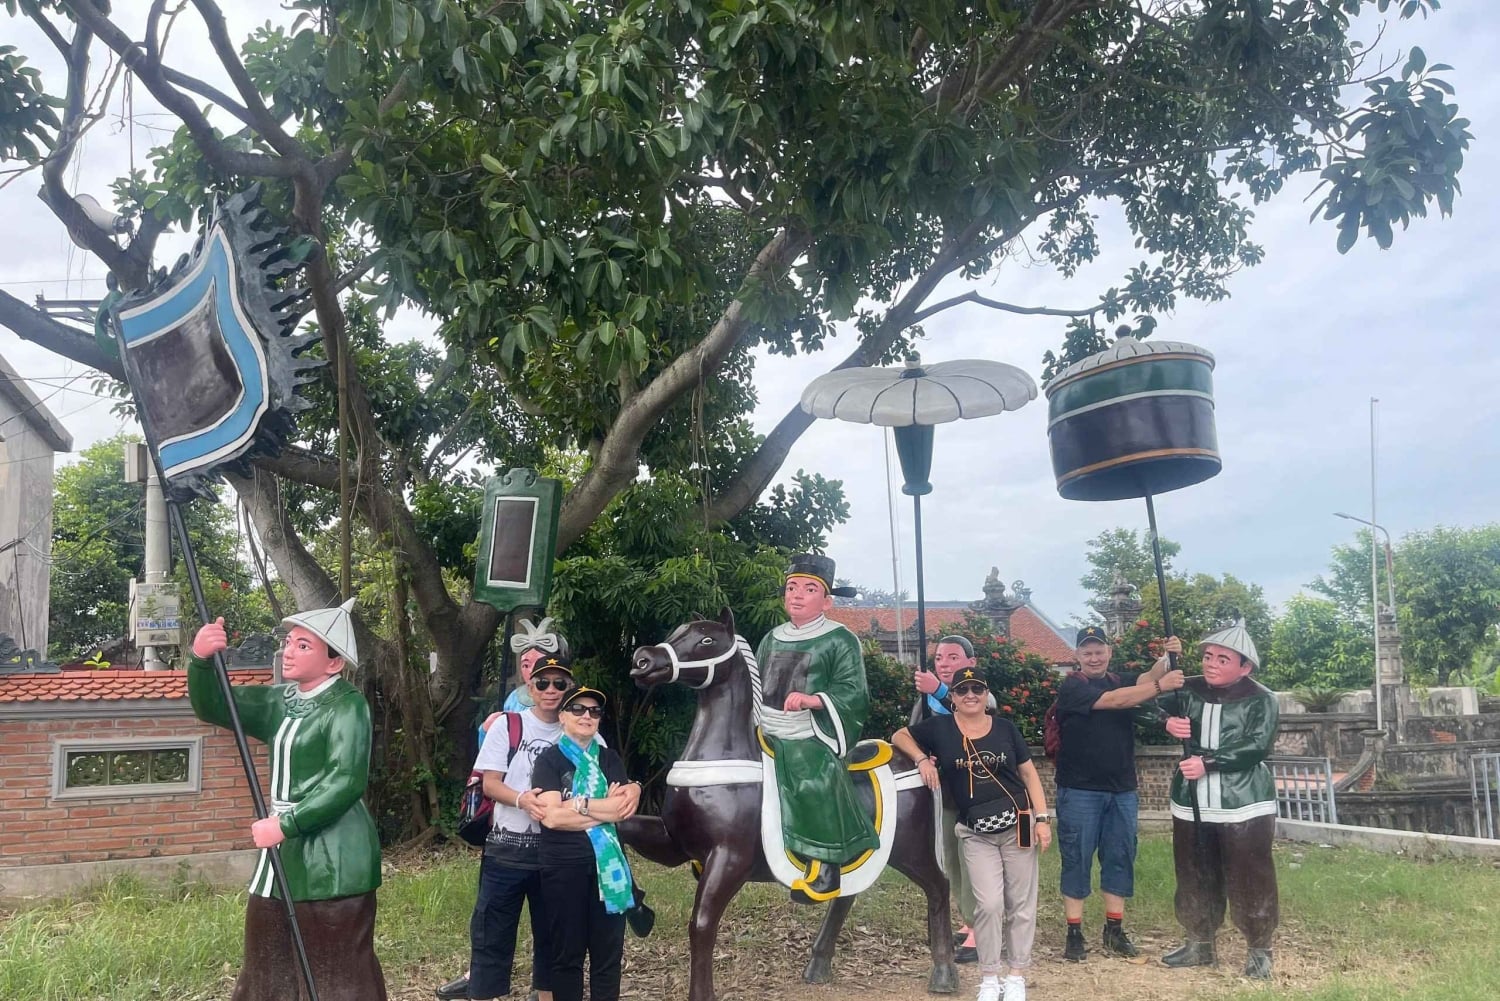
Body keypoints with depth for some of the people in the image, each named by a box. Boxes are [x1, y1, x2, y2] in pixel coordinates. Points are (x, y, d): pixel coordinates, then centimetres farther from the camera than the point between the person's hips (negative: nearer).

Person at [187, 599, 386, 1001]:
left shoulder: (347, 705, -12)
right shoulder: (280, 701, 12)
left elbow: (347, 781, -22)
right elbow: (214, 707, 4)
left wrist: (286, 824, -24)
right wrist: (202, 661, -14)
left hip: (331, 861, -8)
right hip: (284, 853, 8)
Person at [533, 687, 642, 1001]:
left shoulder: (610, 759, 9)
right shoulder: (549, 760, -2)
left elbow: (624, 808, -6)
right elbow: (552, 817, -15)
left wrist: (576, 804, -14)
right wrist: (604, 809, -12)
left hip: (609, 865, 3)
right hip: (564, 868, -3)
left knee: (608, 952, 8)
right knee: (567, 954, 8)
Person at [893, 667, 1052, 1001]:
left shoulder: (1005, 727, 2)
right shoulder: (940, 728, -1)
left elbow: (1029, 774, 6)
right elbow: (899, 736, 10)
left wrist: (1042, 819, -1)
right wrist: (922, 759, -7)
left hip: (1018, 824, 1)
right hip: (976, 833, -1)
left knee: (1021, 903, 5)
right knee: (989, 904, -8)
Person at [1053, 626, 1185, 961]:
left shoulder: (1120, 681, 11)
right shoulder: (1072, 686, -7)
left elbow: (1145, 680, -10)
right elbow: (1112, 701, -22)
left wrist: (1167, 658, -29)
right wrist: (1160, 686, -29)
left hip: (1122, 790, 5)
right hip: (1079, 791, -5)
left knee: (1120, 859, 9)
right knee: (1076, 861, 0)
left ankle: (1114, 931, 19)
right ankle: (1074, 934, 7)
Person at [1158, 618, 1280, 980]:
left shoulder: (1260, 700, -5)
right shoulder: (1188, 691, 7)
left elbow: (1256, 747, -17)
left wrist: (1207, 762, -23)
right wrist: (1167, 724, -17)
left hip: (1244, 805, -4)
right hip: (1191, 804, 4)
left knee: (1249, 880, 1)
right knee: (1195, 878, 13)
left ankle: (1259, 950, 17)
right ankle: (1199, 944, 28)